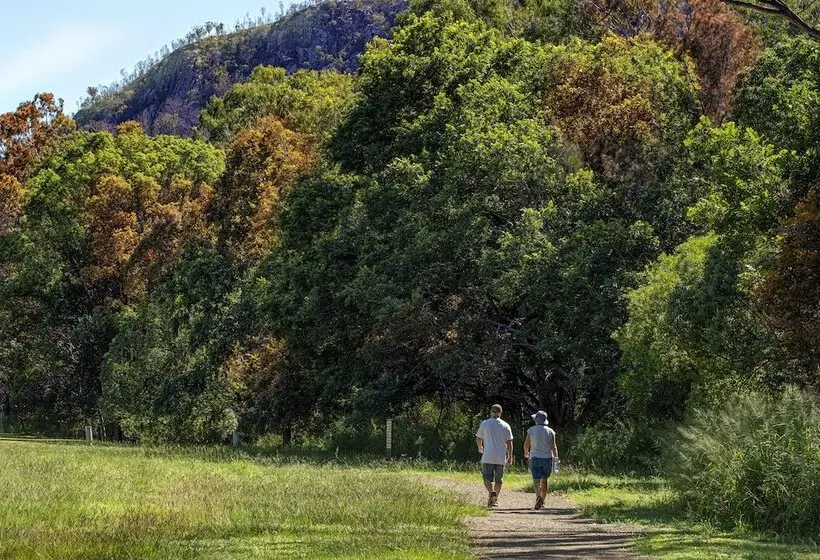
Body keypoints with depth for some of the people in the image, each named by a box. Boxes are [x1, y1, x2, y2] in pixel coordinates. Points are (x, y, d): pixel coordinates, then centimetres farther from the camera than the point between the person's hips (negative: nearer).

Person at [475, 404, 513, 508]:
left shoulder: (485, 424, 0)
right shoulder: (505, 426, 3)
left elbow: (478, 438, 10)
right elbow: (509, 443, 1)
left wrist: (480, 448, 32)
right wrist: (510, 457, 7)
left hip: (488, 457, -2)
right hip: (501, 457, 2)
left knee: (487, 478, -1)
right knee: (498, 479, 15)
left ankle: (491, 492, -28)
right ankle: (495, 499, 19)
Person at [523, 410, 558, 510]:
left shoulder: (531, 430, -1)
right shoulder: (550, 431, 0)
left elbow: (526, 444, 4)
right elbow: (553, 446, -6)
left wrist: (526, 453, 23)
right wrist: (556, 458, -6)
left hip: (535, 458, -2)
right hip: (547, 458, 2)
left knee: (536, 480, -7)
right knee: (545, 480, 17)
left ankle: (538, 496, -33)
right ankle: (542, 501, 22)